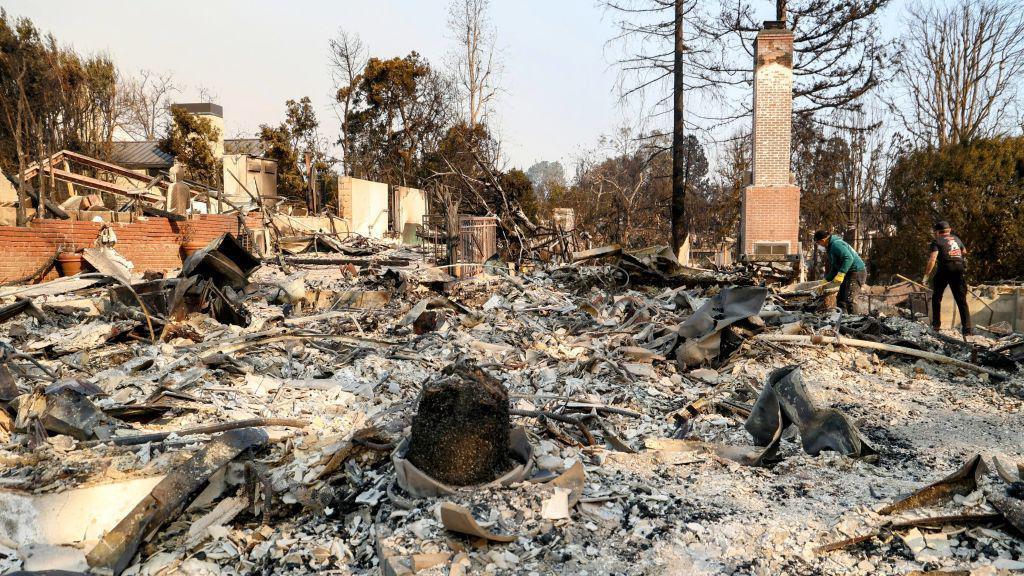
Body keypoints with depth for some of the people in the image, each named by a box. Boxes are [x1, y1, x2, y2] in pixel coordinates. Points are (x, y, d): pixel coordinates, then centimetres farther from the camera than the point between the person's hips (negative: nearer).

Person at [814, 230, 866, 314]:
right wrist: (826, 280, 22)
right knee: (840, 300, 12)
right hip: (848, 274, 11)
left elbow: (849, 258, -30)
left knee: (849, 300, -19)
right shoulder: (831, 248, 18)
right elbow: (834, 268, 25)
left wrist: (841, 274, -31)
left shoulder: (836, 244, -16)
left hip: (857, 273, -11)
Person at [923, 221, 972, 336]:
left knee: (936, 297, 16)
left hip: (944, 270, -4)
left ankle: (936, 324, 17)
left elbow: (932, 260, -10)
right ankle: (967, 328, -2)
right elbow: (964, 253, 32)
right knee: (961, 300, 5)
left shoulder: (937, 242, 2)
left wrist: (926, 275, -9)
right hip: (959, 270, 4)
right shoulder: (956, 239, 19)